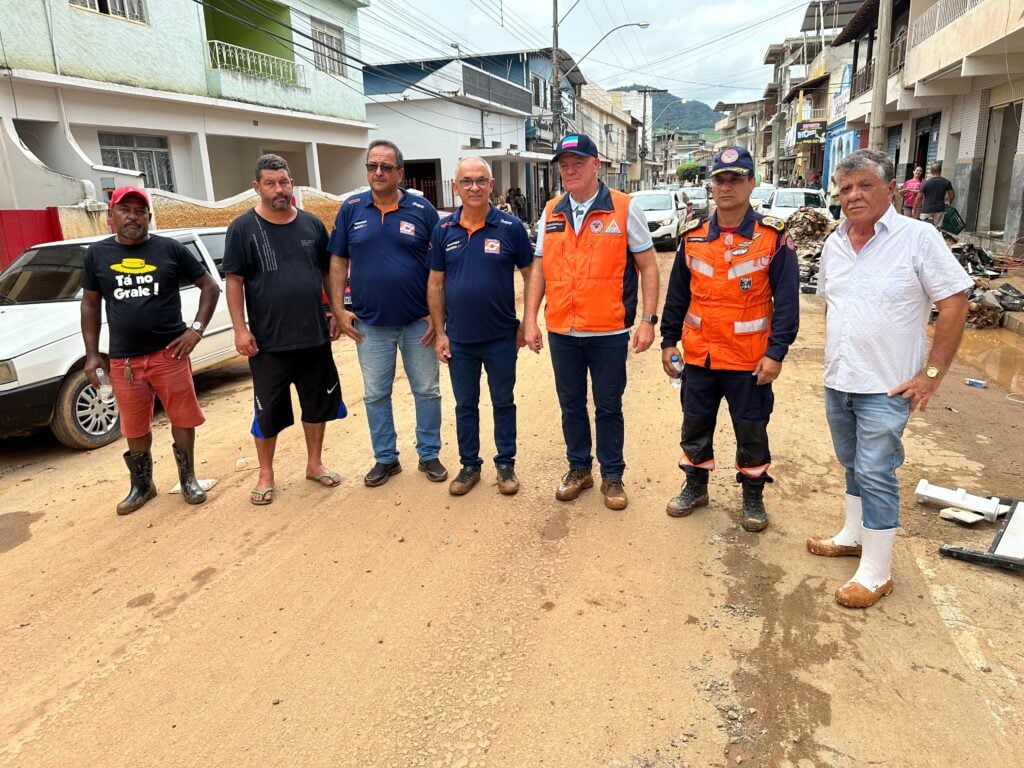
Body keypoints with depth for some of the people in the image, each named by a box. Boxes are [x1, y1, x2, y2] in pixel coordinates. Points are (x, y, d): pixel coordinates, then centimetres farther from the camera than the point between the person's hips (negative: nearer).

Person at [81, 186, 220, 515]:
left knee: (182, 420, 6)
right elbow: (90, 304, 12)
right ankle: (141, 486, 30)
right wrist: (92, 354, 6)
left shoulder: (170, 249, -1)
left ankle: (188, 480, 24)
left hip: (169, 354, -2)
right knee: (135, 429, 12)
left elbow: (210, 285, 4)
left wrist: (196, 329, -7)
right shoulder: (97, 254, 5)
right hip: (123, 360, 2)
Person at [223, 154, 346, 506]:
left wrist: (337, 312, 8)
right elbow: (234, 281, -4)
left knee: (319, 403, 12)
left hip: (315, 336, 3)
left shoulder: (312, 224, 6)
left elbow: (327, 272, 13)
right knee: (268, 411, 8)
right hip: (268, 342, -3)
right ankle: (266, 474, 24)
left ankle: (314, 464, 30)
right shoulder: (243, 228, -3)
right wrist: (240, 328, -11)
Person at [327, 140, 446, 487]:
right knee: (375, 395, 10)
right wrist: (338, 309, -1)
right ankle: (385, 458, 26)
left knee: (427, 391, 9)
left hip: (418, 322, -1)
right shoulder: (351, 209, 3)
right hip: (369, 324, 2)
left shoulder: (422, 209, -2)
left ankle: (429, 455, 26)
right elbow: (338, 262, 6)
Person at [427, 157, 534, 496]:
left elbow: (531, 276, 0)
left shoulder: (510, 227, -6)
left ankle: (506, 464, 27)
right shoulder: (443, 230, 1)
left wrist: (526, 324, -4)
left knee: (503, 403, 12)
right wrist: (440, 333, 1)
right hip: (459, 340, 2)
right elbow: (435, 284, 4)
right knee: (465, 405, 14)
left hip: (501, 338, -2)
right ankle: (469, 465, 29)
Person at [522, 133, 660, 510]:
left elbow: (648, 267, -3)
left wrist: (648, 320, -10)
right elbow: (539, 269, 10)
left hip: (608, 333, -3)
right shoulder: (551, 213, 7)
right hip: (562, 332, 4)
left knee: (608, 408, 9)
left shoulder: (625, 208, -4)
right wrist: (530, 319, 3)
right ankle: (578, 468, 32)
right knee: (571, 405, 15)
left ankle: (612, 476, 26)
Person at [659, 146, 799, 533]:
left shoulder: (773, 237, -7)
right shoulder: (693, 237, 4)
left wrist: (776, 353, -13)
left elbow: (786, 300, -8)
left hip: (749, 360, -3)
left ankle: (753, 497, 29)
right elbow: (677, 295, 9)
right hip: (698, 356, 3)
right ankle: (695, 487, 35)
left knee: (751, 431, 11)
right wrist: (669, 341, 7)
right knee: (695, 426, 15)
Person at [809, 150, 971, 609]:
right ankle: (855, 535, 38)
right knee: (852, 465, 19)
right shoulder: (834, 244, 7)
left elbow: (954, 305, -11)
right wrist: (835, 357, 13)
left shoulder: (918, 238, -12)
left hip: (886, 386, -6)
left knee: (875, 474, -2)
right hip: (838, 381, 6)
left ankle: (876, 573, 10)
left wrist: (932, 372, -13)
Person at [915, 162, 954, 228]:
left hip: (927, 210, -3)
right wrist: (948, 204, 27)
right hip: (940, 209, 4)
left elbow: (919, 197, -4)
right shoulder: (946, 182, 3)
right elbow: (952, 195, 10)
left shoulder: (926, 182, -6)